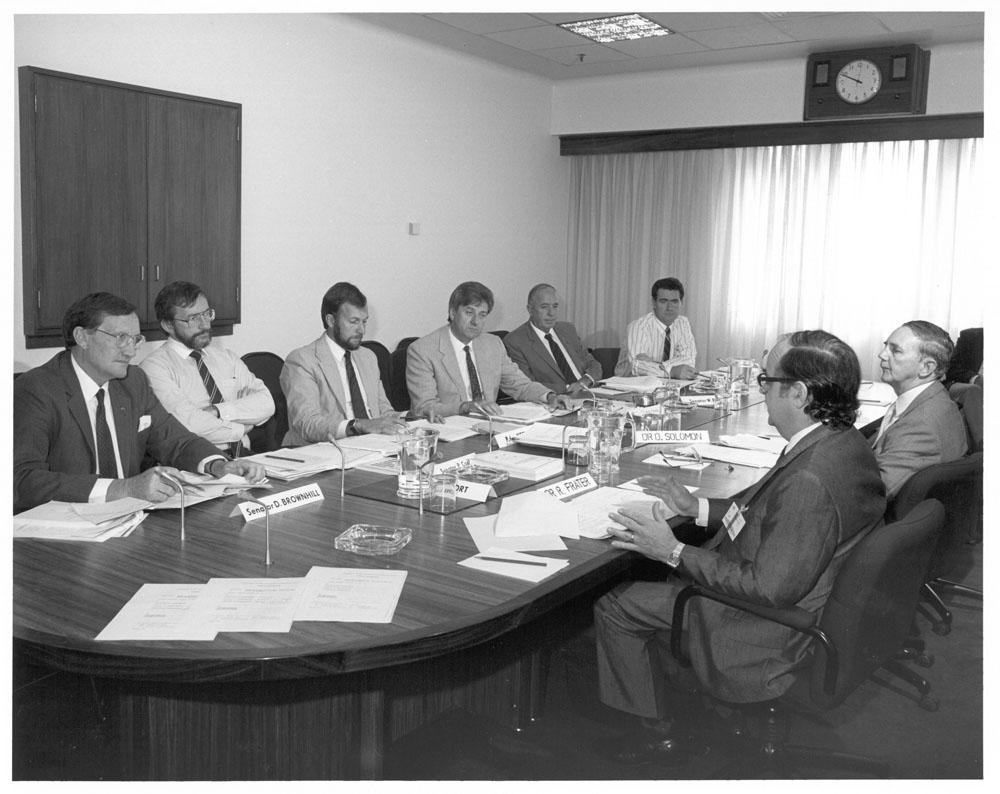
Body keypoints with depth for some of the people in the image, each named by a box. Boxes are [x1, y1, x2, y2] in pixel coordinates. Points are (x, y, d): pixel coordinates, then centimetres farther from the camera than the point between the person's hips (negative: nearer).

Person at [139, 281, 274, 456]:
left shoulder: (225, 356, 16)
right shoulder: (155, 366, -2)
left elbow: (266, 402, 4)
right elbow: (189, 423, -15)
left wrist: (218, 411, -10)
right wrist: (240, 428, -3)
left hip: (243, 456, 5)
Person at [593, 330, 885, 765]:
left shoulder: (809, 479, -35)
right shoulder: (844, 442, -4)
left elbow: (770, 588, -30)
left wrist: (675, 551, -23)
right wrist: (699, 508, 4)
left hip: (771, 638, -10)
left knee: (614, 607, 0)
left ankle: (661, 732, 20)